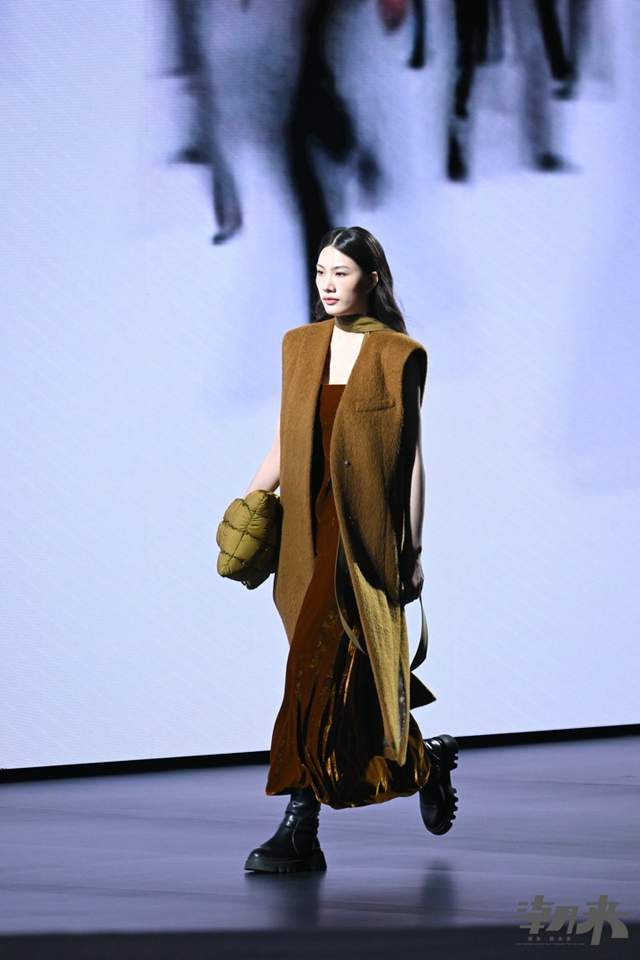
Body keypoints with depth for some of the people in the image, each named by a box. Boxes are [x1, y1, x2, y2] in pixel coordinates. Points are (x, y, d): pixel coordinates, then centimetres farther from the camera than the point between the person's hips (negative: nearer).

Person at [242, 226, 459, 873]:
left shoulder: (398, 356, -2)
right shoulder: (299, 346, 12)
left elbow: (411, 456, -2)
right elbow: (285, 442, 15)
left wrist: (413, 549, -4)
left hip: (364, 532, -6)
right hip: (309, 528, 6)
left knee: (322, 667, -14)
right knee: (354, 672, 9)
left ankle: (300, 831, -14)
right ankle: (426, 760, 32)